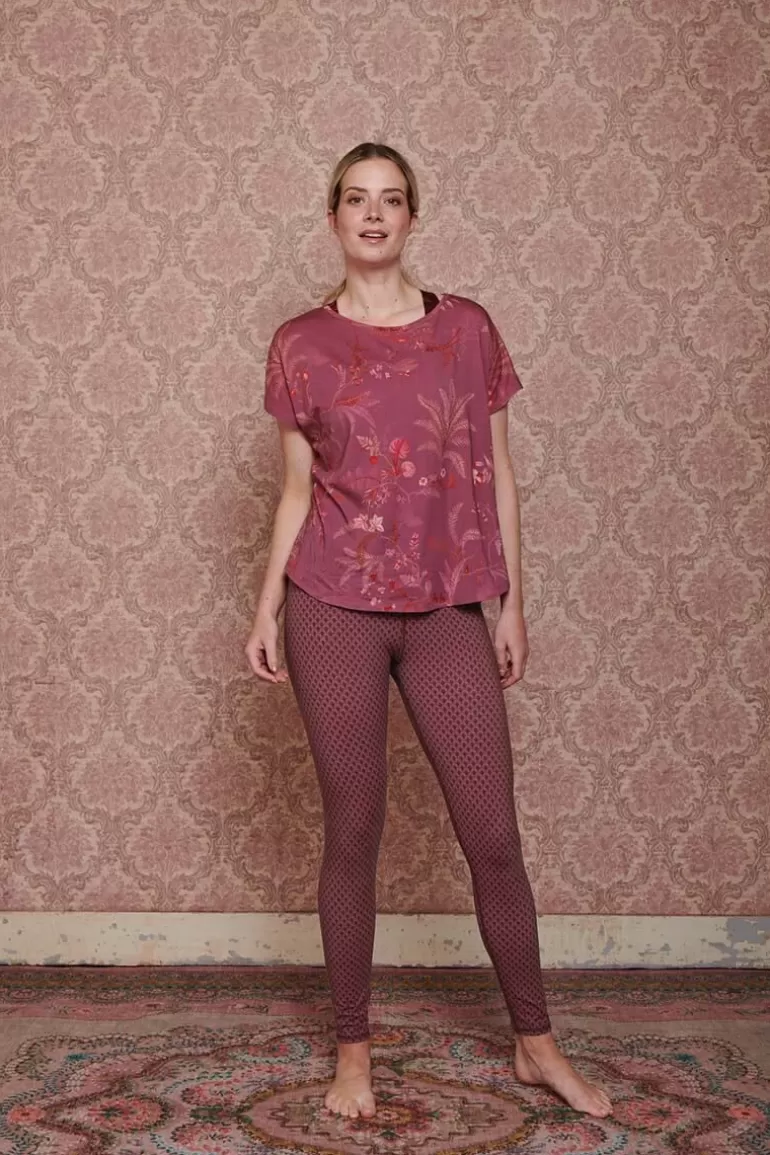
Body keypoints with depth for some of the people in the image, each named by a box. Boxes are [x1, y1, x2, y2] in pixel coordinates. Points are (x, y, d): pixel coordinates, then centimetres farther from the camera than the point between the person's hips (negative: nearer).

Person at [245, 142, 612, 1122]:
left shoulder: (468, 328, 5)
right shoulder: (301, 344, 3)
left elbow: (497, 472, 7)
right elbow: (297, 489, 7)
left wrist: (512, 602, 4)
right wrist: (265, 609, 2)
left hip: (448, 611, 1)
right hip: (333, 607, -1)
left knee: (492, 833, 4)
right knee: (352, 830, 6)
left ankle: (535, 1043, 22)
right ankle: (353, 1050, 22)